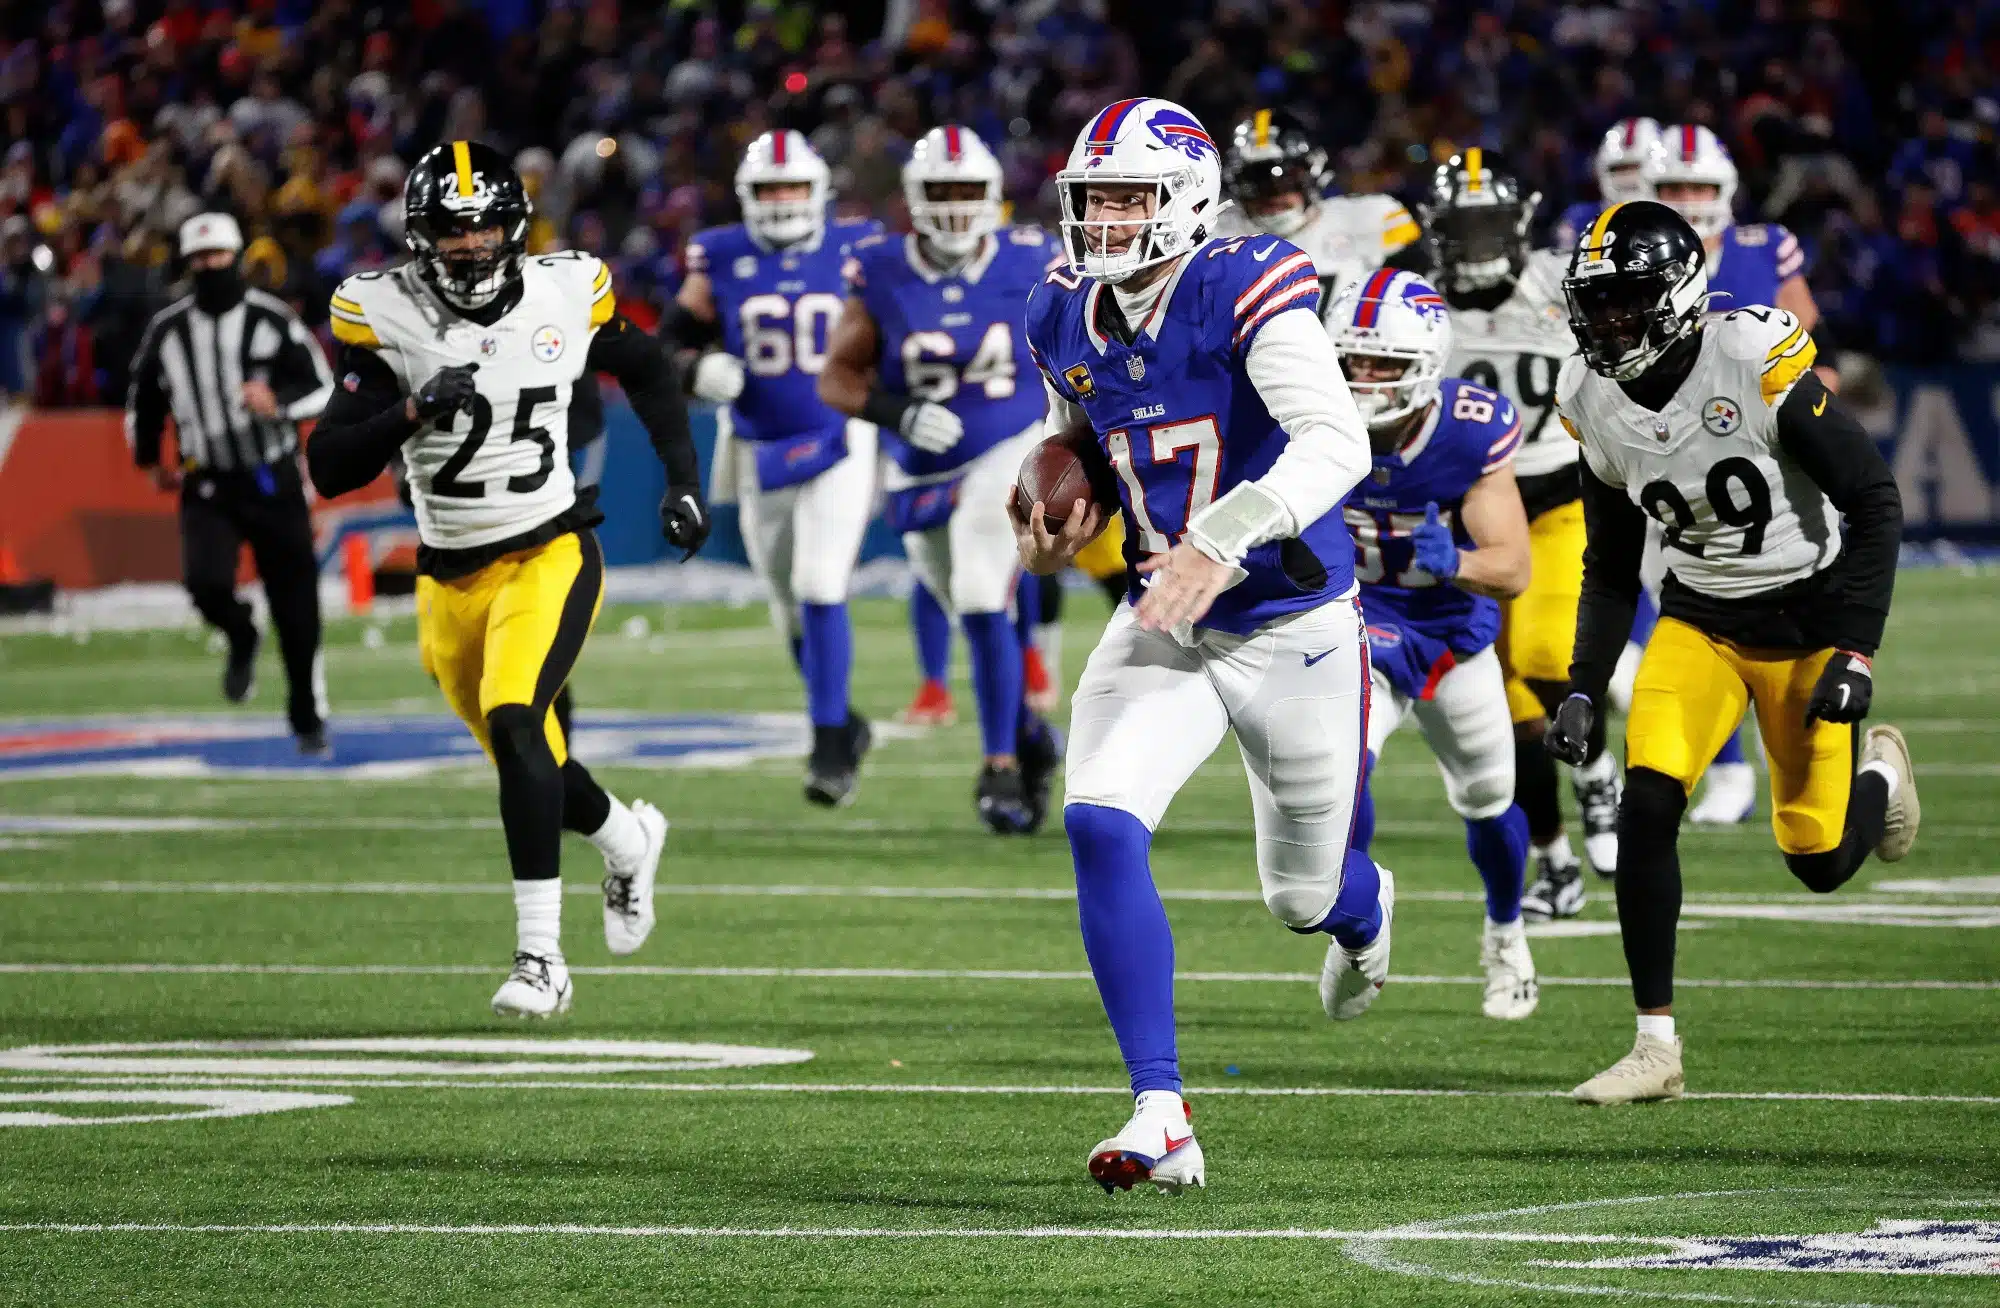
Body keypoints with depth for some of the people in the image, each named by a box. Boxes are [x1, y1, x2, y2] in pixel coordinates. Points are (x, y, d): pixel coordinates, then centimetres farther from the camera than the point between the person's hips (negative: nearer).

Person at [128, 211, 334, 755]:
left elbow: (322, 388, -5)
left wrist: (278, 402, -24)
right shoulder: (167, 329, 2)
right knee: (206, 584, -23)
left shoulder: (272, 319, -4)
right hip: (208, 487, 1)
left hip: (274, 482, -1)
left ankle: (309, 720, 18)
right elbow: (144, 395, 19)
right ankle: (241, 639, 13)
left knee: (297, 610, 2)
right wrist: (150, 460, 19)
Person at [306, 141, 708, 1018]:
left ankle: (541, 955, -24)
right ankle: (626, 839, 48)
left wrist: (684, 480, 10)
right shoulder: (387, 319, -10)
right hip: (451, 579, 2)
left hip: (550, 556, -2)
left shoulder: (563, 295, -5)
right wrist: (413, 411, -29)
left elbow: (646, 371, 17)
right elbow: (329, 470, -14)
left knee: (515, 723, -26)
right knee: (528, 768, 13)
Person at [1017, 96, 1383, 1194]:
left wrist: (1223, 539, -46)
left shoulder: (1246, 294, -21)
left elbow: (1337, 442, -33)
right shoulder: (1065, 320, -1)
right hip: (1163, 627, 4)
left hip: (1293, 626, -4)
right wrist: (1059, 520, -1)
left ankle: (1365, 908, 55)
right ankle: (1160, 1118, -18)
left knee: (1306, 895, 12)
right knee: (1100, 827, -21)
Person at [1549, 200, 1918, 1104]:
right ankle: (1657, 1046, -10)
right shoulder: (1597, 406, -7)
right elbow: (1610, 570, 9)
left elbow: (1875, 503, -17)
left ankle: (1879, 773, 39)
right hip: (1699, 618, 4)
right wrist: (1584, 689, 0)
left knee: (1820, 861, 1)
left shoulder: (1756, 367, -24)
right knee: (1647, 807, -18)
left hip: (1808, 614, -4)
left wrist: (1856, 652, -20)